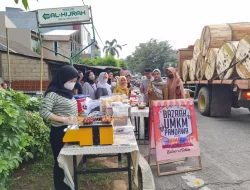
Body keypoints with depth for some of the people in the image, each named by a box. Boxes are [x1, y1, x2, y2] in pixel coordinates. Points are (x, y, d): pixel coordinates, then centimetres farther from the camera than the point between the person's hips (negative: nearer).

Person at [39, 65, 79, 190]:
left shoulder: (68, 92, 9)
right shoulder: (53, 93, -16)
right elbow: (44, 112, -24)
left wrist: (77, 118, 7)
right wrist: (64, 120, -29)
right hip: (60, 133, -8)